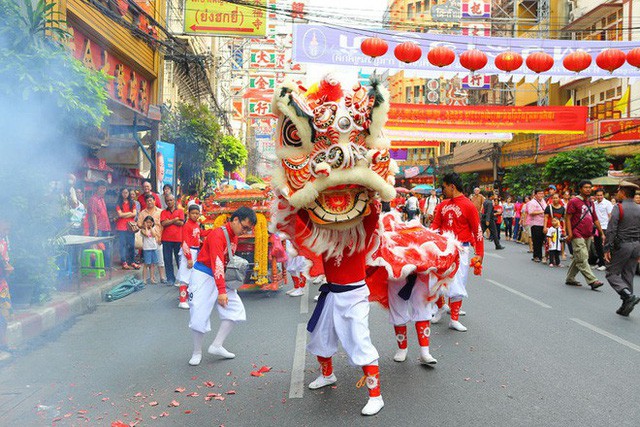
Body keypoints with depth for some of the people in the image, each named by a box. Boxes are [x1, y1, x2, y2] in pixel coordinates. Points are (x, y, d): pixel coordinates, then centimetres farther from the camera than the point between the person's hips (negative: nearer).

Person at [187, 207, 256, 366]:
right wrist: (221, 291, -33)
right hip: (204, 276, -8)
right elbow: (217, 264, -29)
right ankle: (197, 352, 14)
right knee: (199, 315, -5)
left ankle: (216, 346, 5)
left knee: (235, 309, -1)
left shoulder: (234, 236, 5)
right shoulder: (218, 235, -23)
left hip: (220, 276, 8)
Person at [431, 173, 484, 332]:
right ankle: (440, 309, 30)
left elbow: (477, 231, -6)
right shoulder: (442, 205, 9)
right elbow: (435, 225, 10)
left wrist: (479, 253, -6)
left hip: (460, 250, -4)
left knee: (457, 285, 1)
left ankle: (454, 319, 12)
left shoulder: (469, 206, -7)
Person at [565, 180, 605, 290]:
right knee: (582, 259, -10)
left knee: (578, 259, 11)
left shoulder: (590, 203, 17)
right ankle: (592, 281, -12)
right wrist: (570, 233, -17)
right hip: (577, 235, -8)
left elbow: (595, 219, 22)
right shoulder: (574, 201, -6)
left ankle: (570, 279, 21)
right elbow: (567, 218, -9)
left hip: (588, 236, 8)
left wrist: (602, 233, 17)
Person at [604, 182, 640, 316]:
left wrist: (607, 248, -13)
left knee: (612, 274, 3)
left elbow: (611, 229, -16)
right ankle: (626, 307, 15)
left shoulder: (618, 208, -10)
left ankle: (629, 295, -17)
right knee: (628, 276, 12)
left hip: (621, 246, -6)